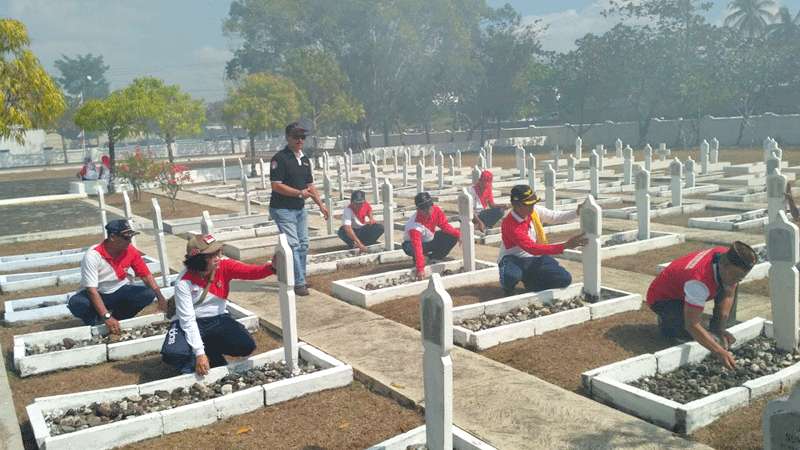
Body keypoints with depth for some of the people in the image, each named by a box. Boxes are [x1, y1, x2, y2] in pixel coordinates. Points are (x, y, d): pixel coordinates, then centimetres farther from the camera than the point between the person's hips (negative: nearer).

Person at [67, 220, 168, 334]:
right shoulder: (93, 255, -26)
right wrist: (107, 316, -39)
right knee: (76, 304, -35)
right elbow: (92, 290, -30)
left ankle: (117, 319, -2)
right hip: (97, 294, -3)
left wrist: (160, 298, -15)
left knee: (148, 294, -22)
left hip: (119, 291, 4)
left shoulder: (131, 251, -14)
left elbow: (146, 275, -5)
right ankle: (95, 325, -3)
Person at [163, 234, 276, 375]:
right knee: (172, 355, -31)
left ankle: (209, 351, 7)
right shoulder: (184, 282, -22)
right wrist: (199, 353, -30)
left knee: (247, 346, -20)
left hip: (218, 319, 3)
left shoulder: (225, 266, -14)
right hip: (193, 322, -3)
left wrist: (272, 267, -54)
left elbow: (251, 272, -30)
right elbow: (187, 319, -24)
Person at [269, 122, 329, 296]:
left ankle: (298, 279, 23)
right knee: (293, 245, -11)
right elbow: (276, 185, -19)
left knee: (303, 245, 11)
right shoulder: (280, 158, -12)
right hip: (283, 209, -8)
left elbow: (310, 185, 18)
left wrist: (321, 204, 12)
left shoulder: (305, 159, 12)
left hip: (300, 208, 8)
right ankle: (298, 283, -8)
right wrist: (299, 193, -24)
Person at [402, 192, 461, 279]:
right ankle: (417, 263, -5)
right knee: (409, 248, -41)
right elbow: (417, 247, -44)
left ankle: (434, 259, 6)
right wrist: (420, 269, -49)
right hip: (412, 242, -6)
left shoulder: (436, 210, -22)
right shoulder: (415, 225, -38)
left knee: (453, 237, -12)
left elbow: (444, 225, -6)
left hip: (430, 239, 6)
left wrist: (458, 234, -22)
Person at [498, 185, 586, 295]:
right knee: (511, 276, -42)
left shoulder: (535, 210, -8)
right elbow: (533, 248, -34)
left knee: (565, 279, -14)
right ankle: (507, 287, -2)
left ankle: (531, 283, 12)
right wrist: (566, 245, -38)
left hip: (535, 259, 6)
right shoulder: (509, 225, -28)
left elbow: (555, 216, 1)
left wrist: (577, 213, -20)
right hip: (513, 259, -6)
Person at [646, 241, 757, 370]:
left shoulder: (728, 258, -18)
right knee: (690, 332, -33)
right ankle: (666, 322, 0)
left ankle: (716, 328, 7)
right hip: (661, 297, -8)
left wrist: (720, 328, -11)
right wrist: (720, 352, -43)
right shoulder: (699, 280, -41)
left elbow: (728, 295, -3)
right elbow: (691, 325, -39)